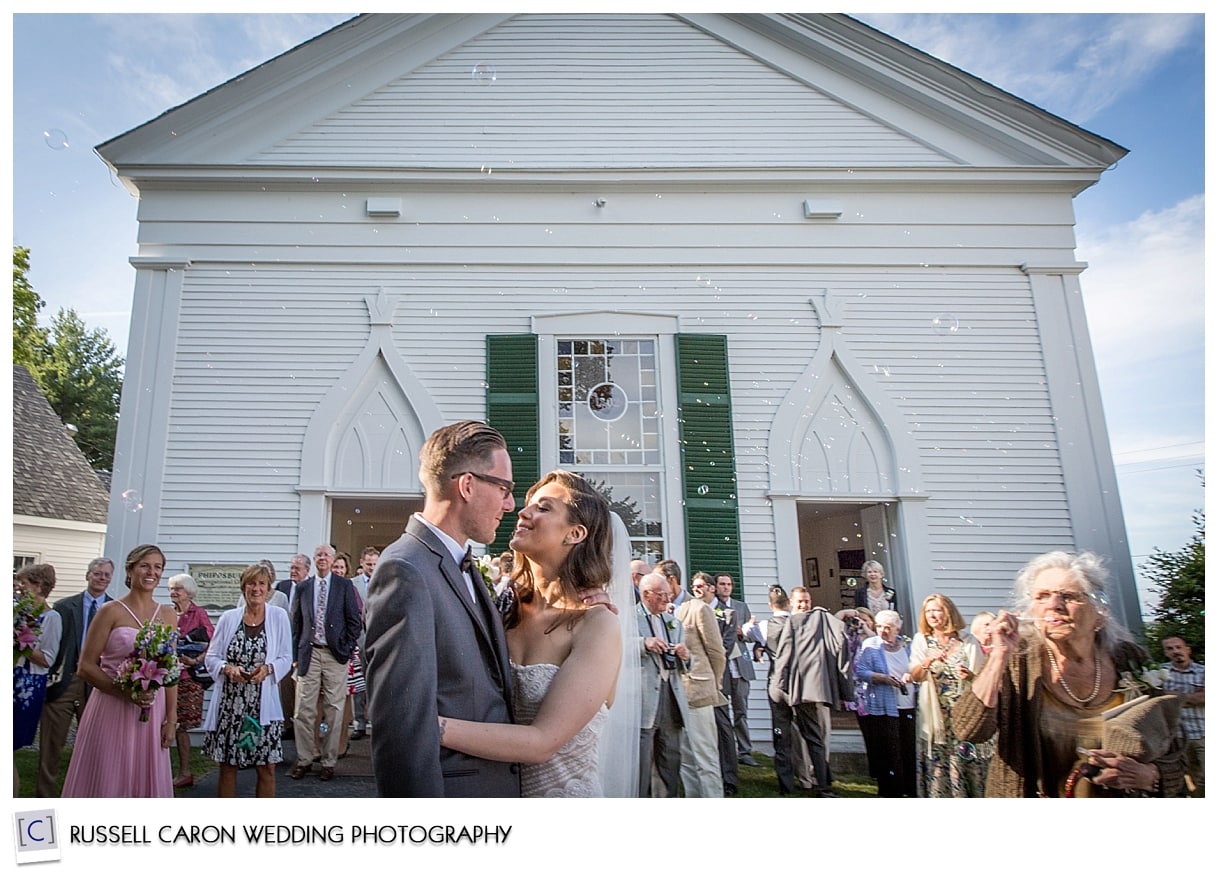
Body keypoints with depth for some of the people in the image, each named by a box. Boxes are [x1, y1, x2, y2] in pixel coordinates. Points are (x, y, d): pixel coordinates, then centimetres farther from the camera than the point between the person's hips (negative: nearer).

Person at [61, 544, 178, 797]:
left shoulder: (167, 614, 7)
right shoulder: (111, 611, -4)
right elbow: (85, 667, -6)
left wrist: (171, 718, 4)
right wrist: (126, 692, -18)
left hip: (152, 712, 3)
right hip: (112, 710, -3)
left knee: (145, 781, 10)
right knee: (106, 781, 4)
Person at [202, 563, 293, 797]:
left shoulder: (279, 617, 1)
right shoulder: (228, 618, 4)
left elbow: (286, 659, 2)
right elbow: (211, 657, 6)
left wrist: (268, 669, -17)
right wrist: (228, 668, -13)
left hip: (264, 705, -1)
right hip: (229, 703, 1)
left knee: (266, 768, 3)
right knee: (227, 766, 7)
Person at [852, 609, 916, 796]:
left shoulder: (906, 645, 11)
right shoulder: (869, 645, -1)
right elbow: (860, 671, -9)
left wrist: (911, 675, -6)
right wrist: (883, 678, -20)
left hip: (907, 706, 4)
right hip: (882, 708, -4)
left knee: (910, 749, 5)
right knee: (887, 752, -2)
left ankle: (911, 789, 18)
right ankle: (891, 791, 9)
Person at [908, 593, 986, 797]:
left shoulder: (966, 640, 3)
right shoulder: (921, 640, 6)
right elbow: (915, 676, -2)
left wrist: (971, 676, -15)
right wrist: (928, 661, -20)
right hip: (935, 715, 1)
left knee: (966, 761, -3)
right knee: (936, 764, -1)